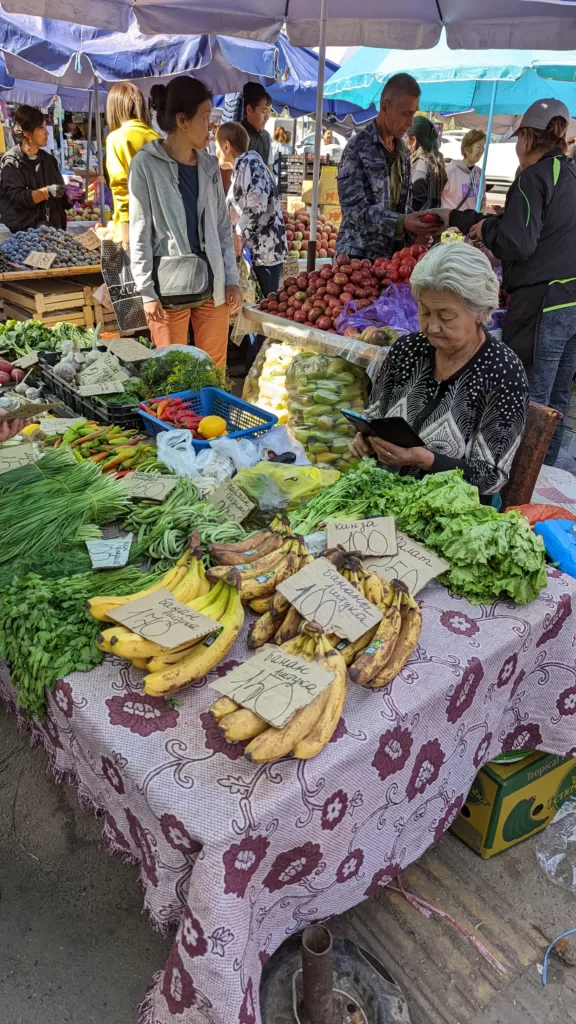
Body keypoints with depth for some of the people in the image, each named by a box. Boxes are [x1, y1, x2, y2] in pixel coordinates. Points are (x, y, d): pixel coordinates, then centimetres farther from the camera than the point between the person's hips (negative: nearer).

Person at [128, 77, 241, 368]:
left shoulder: (209, 165, 9)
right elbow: (140, 235, -6)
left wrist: (231, 279, 6)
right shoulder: (146, 165, -6)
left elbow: (222, 227, 13)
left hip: (211, 284, 5)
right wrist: (147, 291, -10)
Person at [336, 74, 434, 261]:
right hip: (358, 256, -6)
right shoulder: (357, 148, -9)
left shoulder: (402, 151, 13)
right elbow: (355, 208, -17)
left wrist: (415, 231, -2)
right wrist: (401, 222, -27)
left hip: (393, 254, 7)